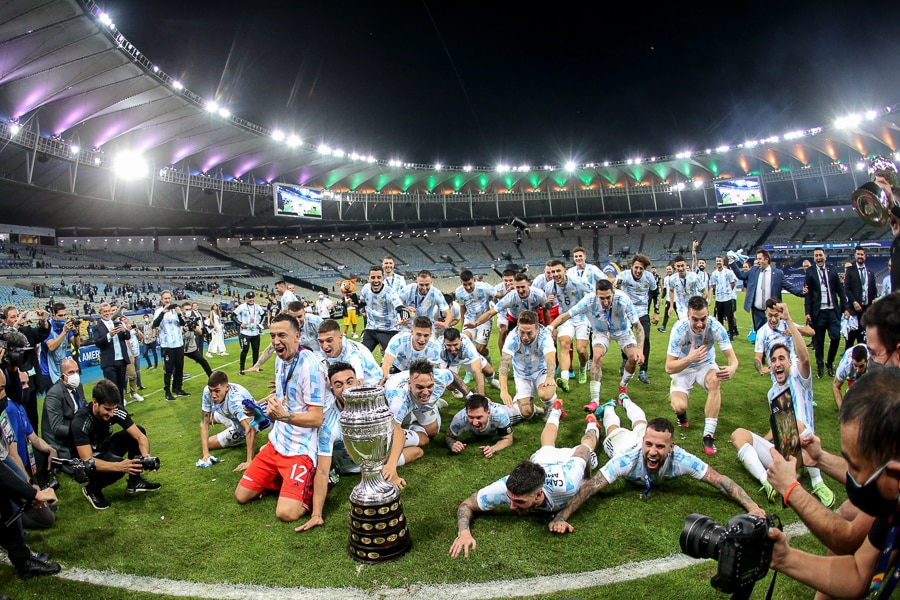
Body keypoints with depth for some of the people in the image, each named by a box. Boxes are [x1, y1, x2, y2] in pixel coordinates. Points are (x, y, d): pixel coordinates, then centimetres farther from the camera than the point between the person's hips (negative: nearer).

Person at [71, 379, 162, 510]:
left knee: (139, 430, -12)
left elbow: (140, 436, -16)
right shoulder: (80, 422, -33)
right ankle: (92, 489, -1)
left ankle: (135, 481, 1)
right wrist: (119, 466, -50)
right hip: (83, 463, -6)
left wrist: (145, 456, -37)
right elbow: (88, 461, -36)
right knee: (117, 465, -34)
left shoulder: (117, 411, -19)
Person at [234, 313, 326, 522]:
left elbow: (316, 418, -23)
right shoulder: (280, 359, 7)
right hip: (276, 443, 8)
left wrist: (283, 415, -35)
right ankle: (285, 482, 23)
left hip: (300, 450, -8)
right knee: (242, 495, 8)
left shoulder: (310, 366, -20)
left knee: (286, 512, -20)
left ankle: (313, 486, 7)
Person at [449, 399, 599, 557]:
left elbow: (583, 452, -34)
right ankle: (556, 410, 67)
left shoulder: (566, 485, -55)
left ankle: (591, 423, 66)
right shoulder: (504, 488, -49)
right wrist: (463, 532, -56)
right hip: (541, 459, 3)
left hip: (570, 460, -2)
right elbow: (467, 505, -34)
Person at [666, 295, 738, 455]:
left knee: (715, 381, -34)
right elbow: (669, 368, -29)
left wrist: (732, 368, -47)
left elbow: (732, 357, -22)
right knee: (679, 407, -24)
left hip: (706, 365, 1)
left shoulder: (715, 327, -24)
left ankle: (709, 435, -26)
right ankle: (681, 414, 17)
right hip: (683, 368, -1)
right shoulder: (680, 329, -28)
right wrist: (689, 359, -49)